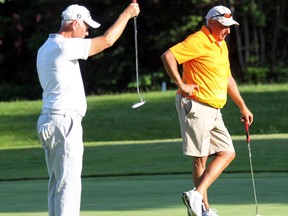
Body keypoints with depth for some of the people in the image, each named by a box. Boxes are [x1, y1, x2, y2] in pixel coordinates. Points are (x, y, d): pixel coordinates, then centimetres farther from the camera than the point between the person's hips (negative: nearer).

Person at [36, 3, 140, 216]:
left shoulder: (46, 48, 16)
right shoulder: (63, 47, -14)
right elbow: (107, 40, -12)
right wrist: (127, 14, -2)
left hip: (50, 120, 10)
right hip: (65, 121, -10)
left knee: (57, 183, 10)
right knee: (68, 183, -10)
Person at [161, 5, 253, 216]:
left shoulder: (222, 44, 17)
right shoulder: (198, 41, -12)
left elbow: (228, 78, 27)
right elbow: (168, 56, -23)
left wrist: (243, 107, 26)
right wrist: (181, 84, -22)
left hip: (214, 110, 9)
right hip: (196, 106, -9)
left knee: (227, 153, 2)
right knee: (201, 157, -7)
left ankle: (197, 195, -3)